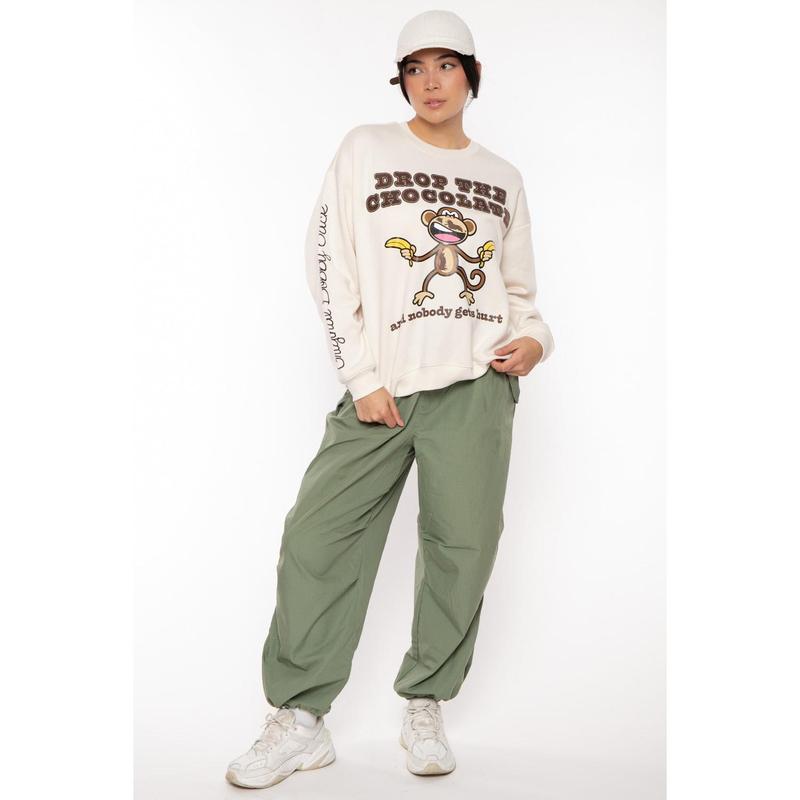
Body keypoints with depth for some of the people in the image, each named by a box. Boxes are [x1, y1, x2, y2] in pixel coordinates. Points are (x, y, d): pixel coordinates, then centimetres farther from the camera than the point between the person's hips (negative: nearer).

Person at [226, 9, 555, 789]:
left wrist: (533, 338, 0)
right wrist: (363, 379, -5)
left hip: (477, 382, 2)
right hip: (382, 387, -1)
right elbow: (329, 266, 2)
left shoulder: (503, 178, 18)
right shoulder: (366, 149, 9)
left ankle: (425, 708, 15)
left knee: (461, 546, -2)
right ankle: (301, 719, 3)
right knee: (318, 536, -7)